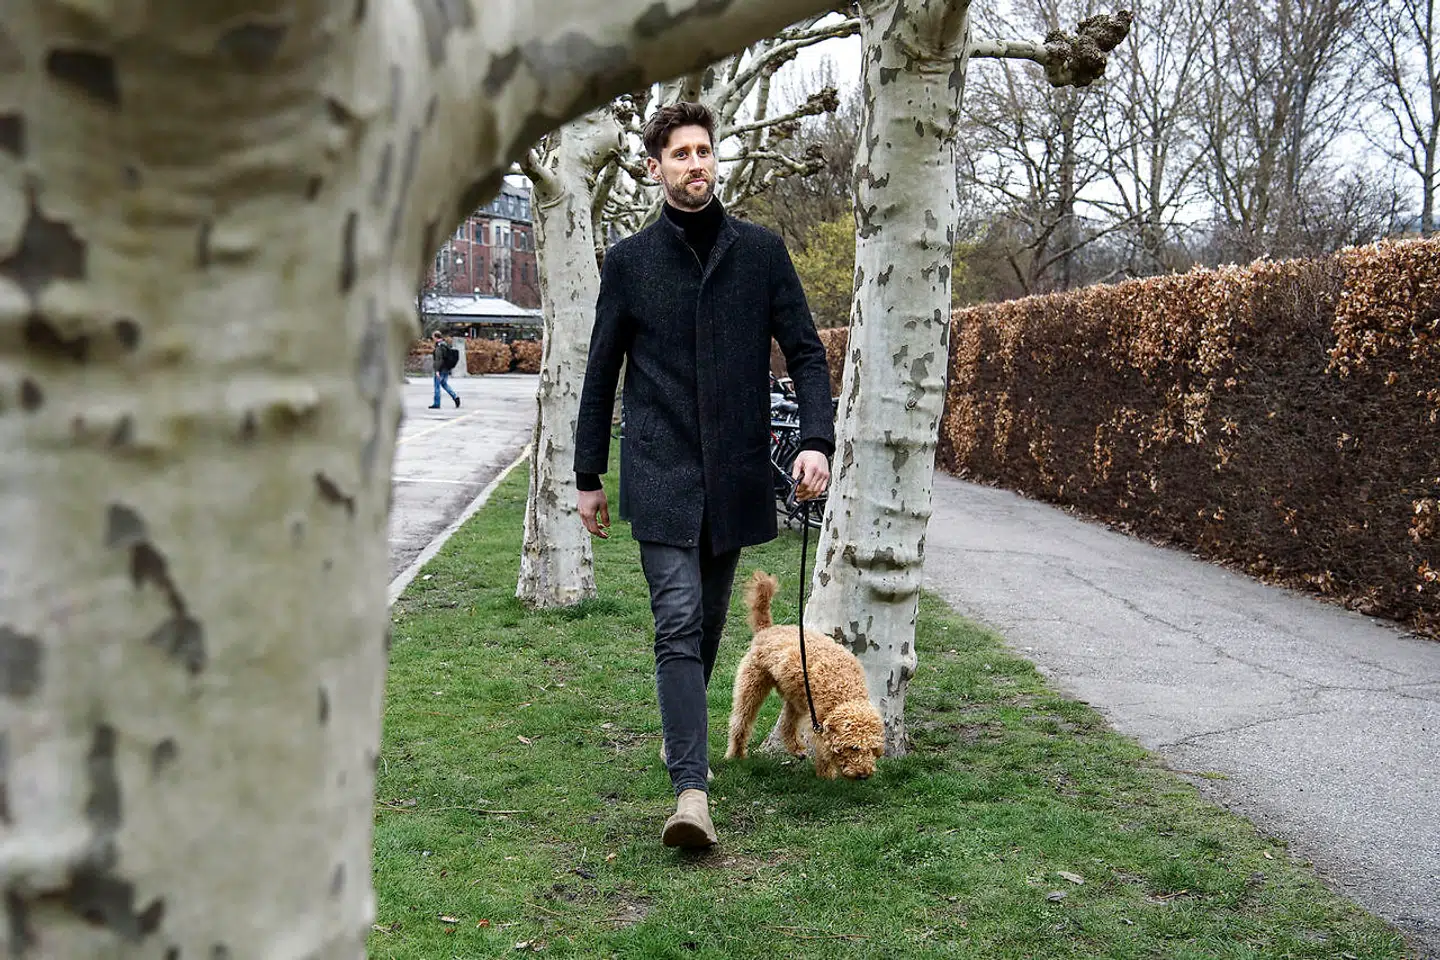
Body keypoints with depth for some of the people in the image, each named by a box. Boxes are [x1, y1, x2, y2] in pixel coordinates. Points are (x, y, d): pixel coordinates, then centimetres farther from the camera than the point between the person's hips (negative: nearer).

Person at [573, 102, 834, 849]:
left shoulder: (761, 252, 6)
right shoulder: (629, 260, 5)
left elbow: (805, 352, 5)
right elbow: (602, 373, 10)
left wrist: (817, 439, -11)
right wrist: (589, 476, 10)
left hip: (735, 473, 2)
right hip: (660, 474, -2)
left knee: (707, 621, 14)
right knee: (678, 624, -11)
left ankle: (681, 735, 37)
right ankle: (692, 788, -14)